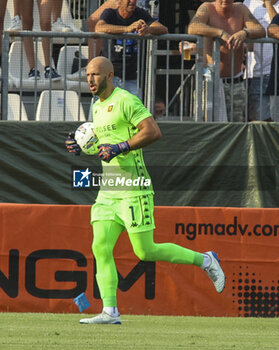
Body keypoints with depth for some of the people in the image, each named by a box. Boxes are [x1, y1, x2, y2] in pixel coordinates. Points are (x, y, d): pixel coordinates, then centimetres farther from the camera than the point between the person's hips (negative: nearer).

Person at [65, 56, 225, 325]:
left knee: (146, 252, -4)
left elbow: (153, 131, -20)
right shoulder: (97, 107, 16)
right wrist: (82, 147, 10)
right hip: (109, 190, 8)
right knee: (101, 248, -4)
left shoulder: (126, 101, -11)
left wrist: (119, 148, -23)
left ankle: (204, 261, 14)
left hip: (134, 189, -8)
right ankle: (110, 312, -5)